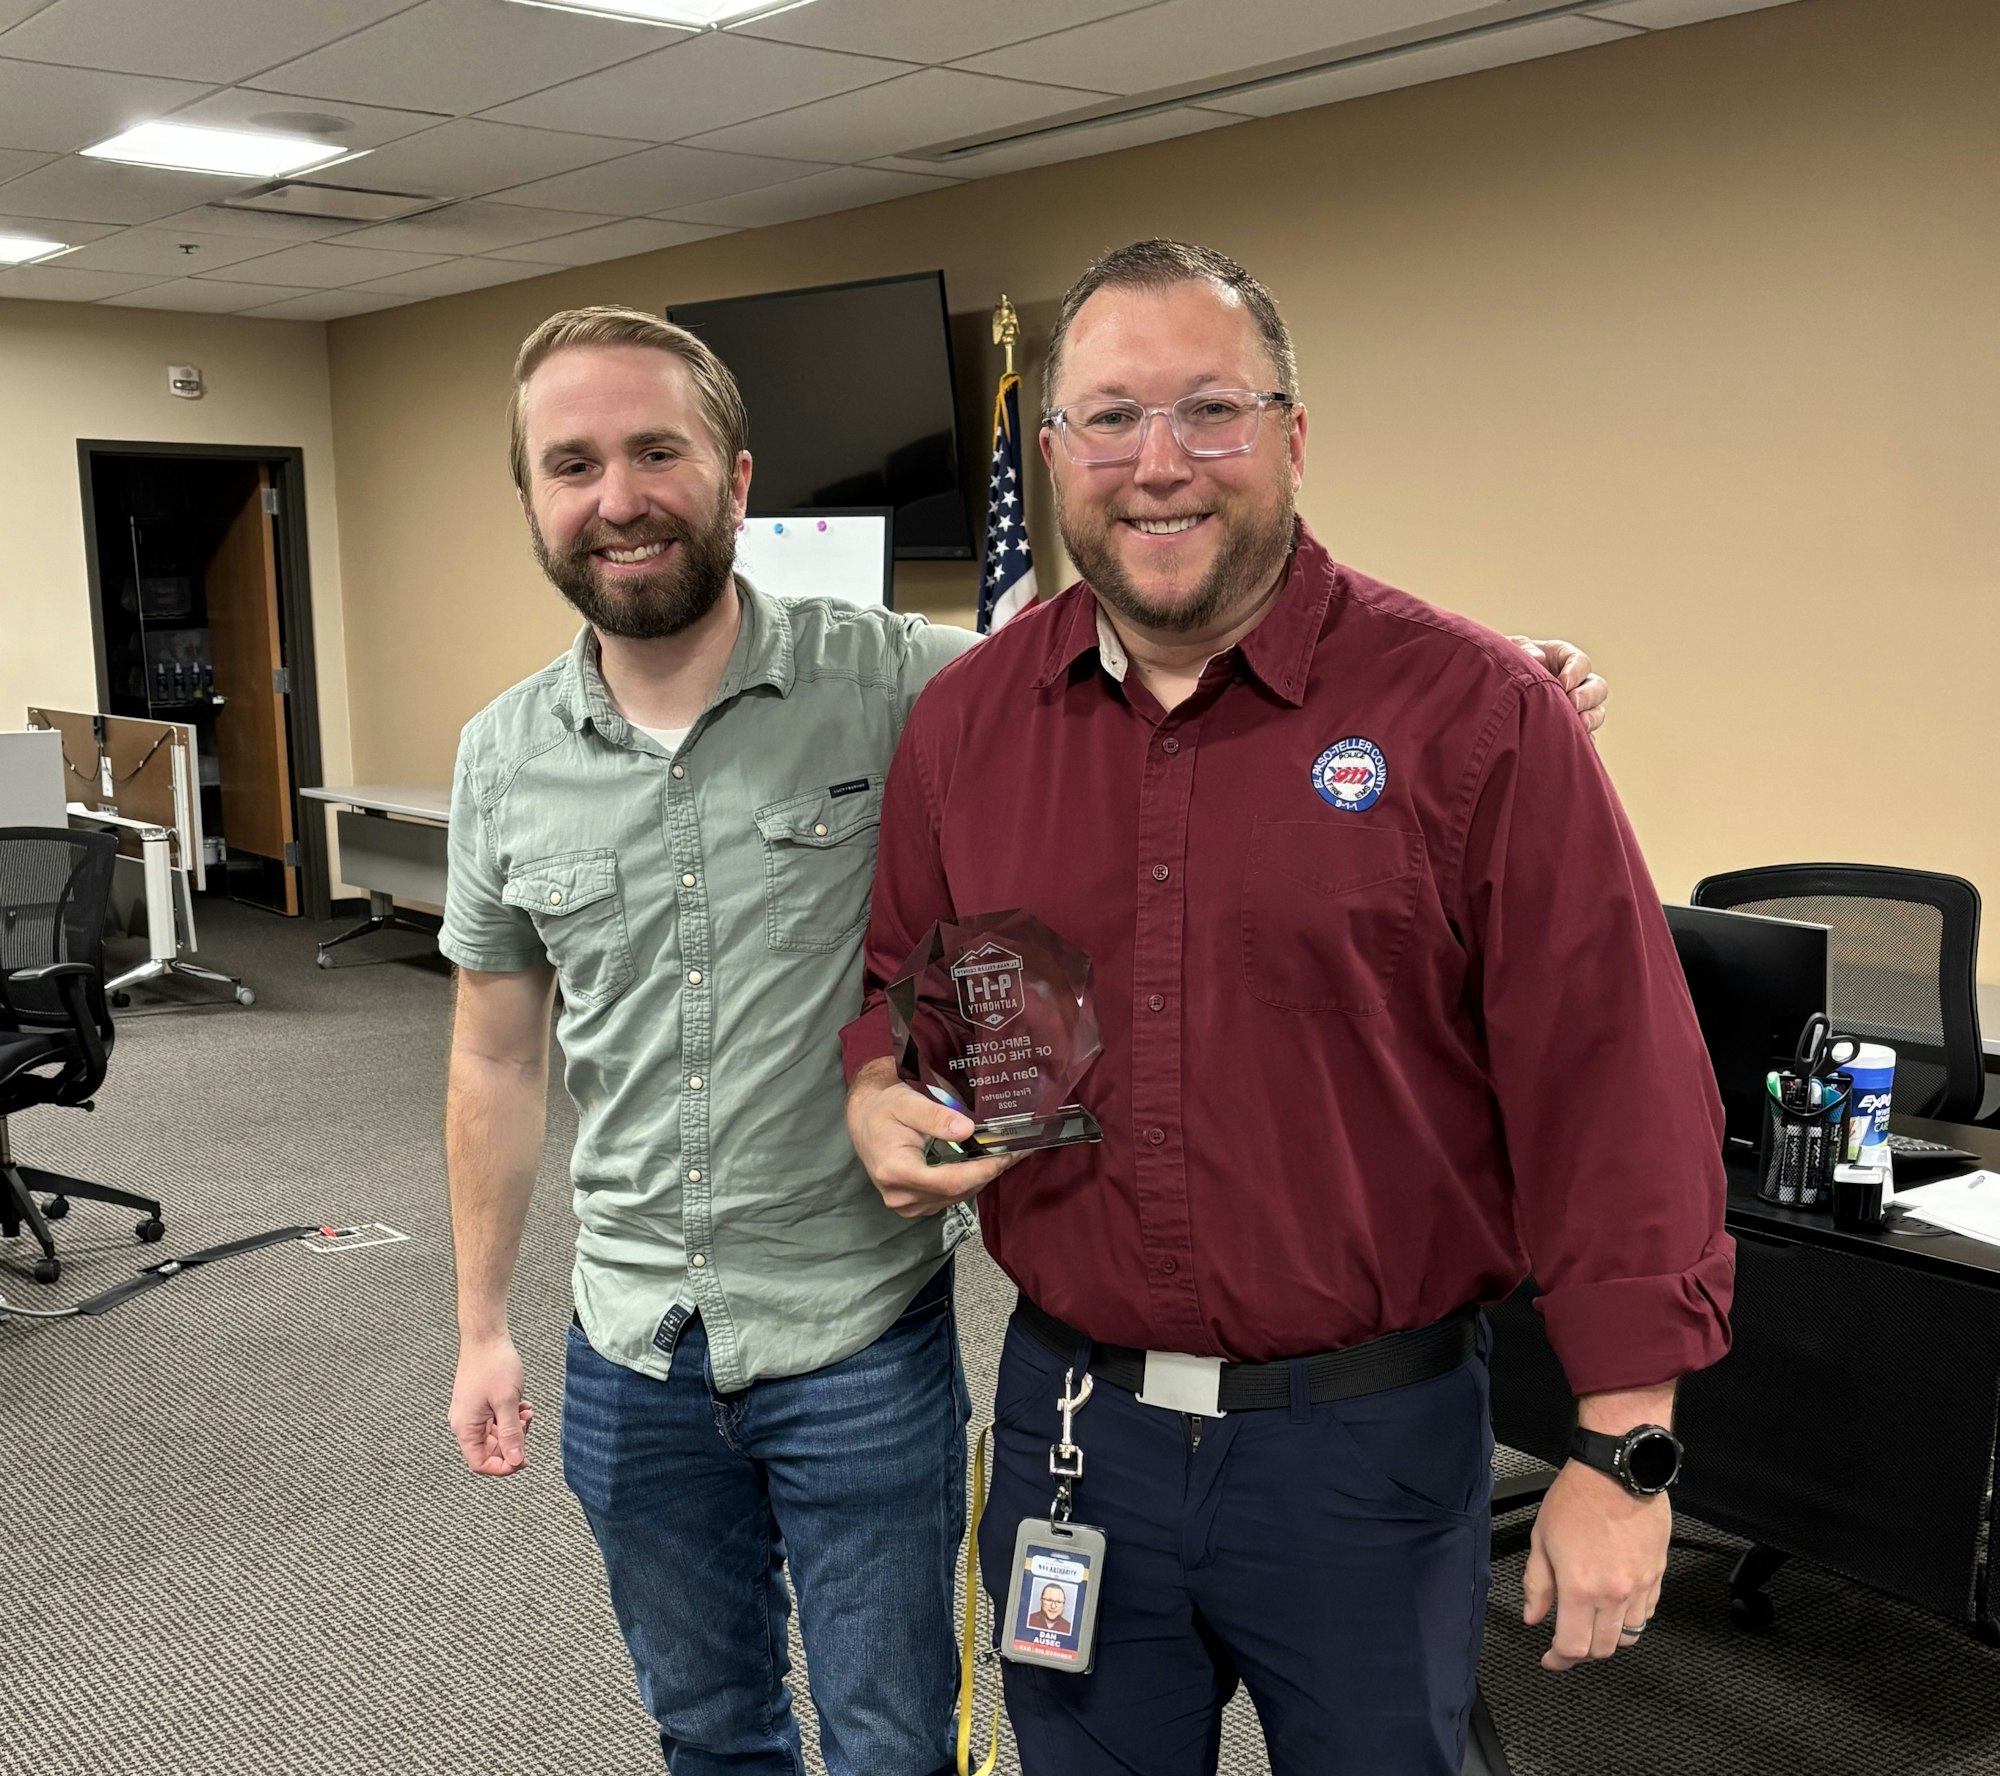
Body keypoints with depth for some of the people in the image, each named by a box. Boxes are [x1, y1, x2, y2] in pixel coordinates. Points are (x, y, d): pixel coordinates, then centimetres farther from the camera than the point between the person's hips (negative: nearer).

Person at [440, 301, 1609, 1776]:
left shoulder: (891, 682, -13)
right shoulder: (504, 758, -1)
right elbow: (500, 1058, 7)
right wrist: (481, 1325, 10)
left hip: (862, 1340, -3)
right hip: (631, 1353, 4)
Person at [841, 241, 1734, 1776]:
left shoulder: (1473, 712, -12)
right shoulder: (965, 718, 2)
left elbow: (1614, 1089, -12)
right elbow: (894, 980, 16)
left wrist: (1625, 1452, -12)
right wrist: (876, 1094, -7)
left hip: (1370, 1440, -3)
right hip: (1067, 1421, 4)